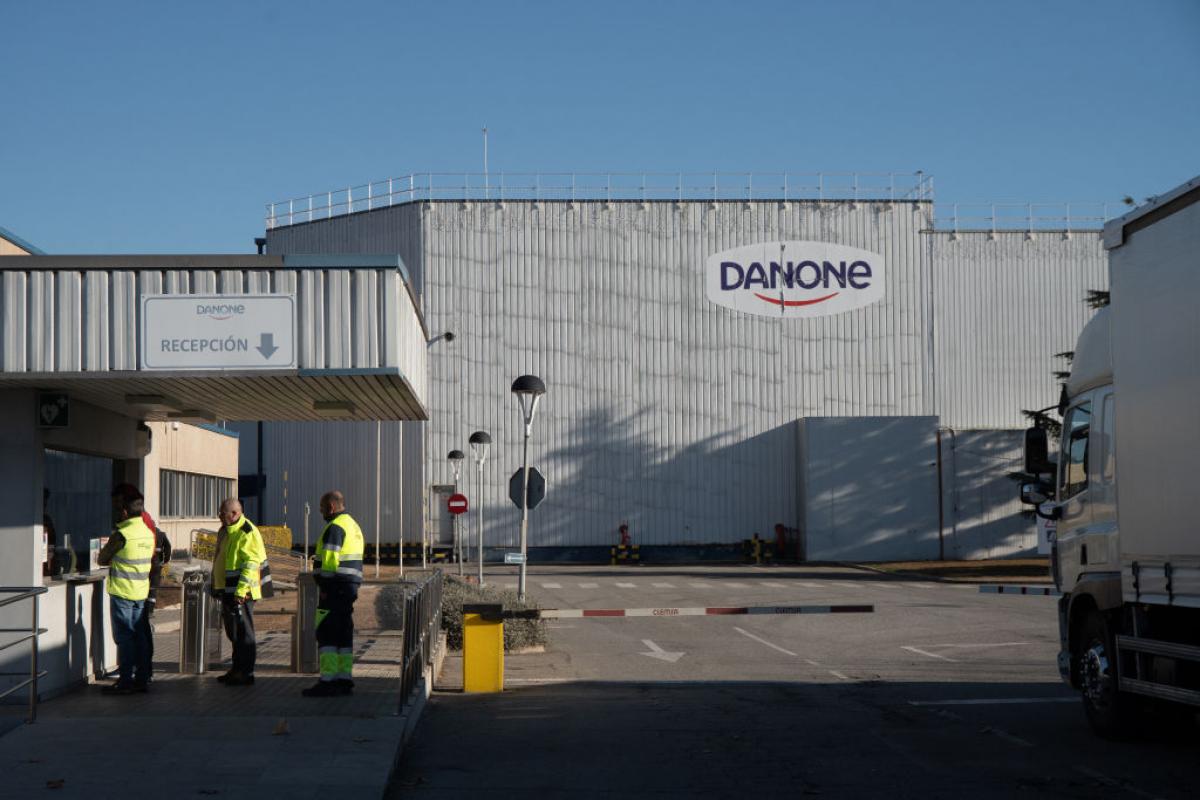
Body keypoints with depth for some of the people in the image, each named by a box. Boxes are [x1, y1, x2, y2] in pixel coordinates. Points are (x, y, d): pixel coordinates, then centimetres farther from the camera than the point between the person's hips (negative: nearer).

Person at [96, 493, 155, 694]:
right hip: (141, 591, 7)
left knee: (124, 637, -2)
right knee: (140, 636, 11)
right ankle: (142, 678, 14)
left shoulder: (121, 534, -15)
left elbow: (102, 559, -6)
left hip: (122, 591, -7)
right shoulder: (149, 533, 7)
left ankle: (125, 681, -1)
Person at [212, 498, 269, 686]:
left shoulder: (248, 533, -16)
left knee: (243, 632, -6)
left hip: (241, 592, -10)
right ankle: (237, 669, 25)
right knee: (233, 632, 16)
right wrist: (217, 586, 25)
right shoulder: (225, 531, 16)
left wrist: (241, 590, -26)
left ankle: (246, 674, -2)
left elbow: (251, 564, -22)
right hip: (227, 590, 10)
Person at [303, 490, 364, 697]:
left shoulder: (335, 527, -12)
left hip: (335, 587, -10)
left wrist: (324, 587, -16)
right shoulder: (353, 525, 20)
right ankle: (345, 679, 12)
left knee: (326, 634, -9)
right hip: (350, 587, 10)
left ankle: (327, 681, -12)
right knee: (344, 633, 11)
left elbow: (329, 560, -19)